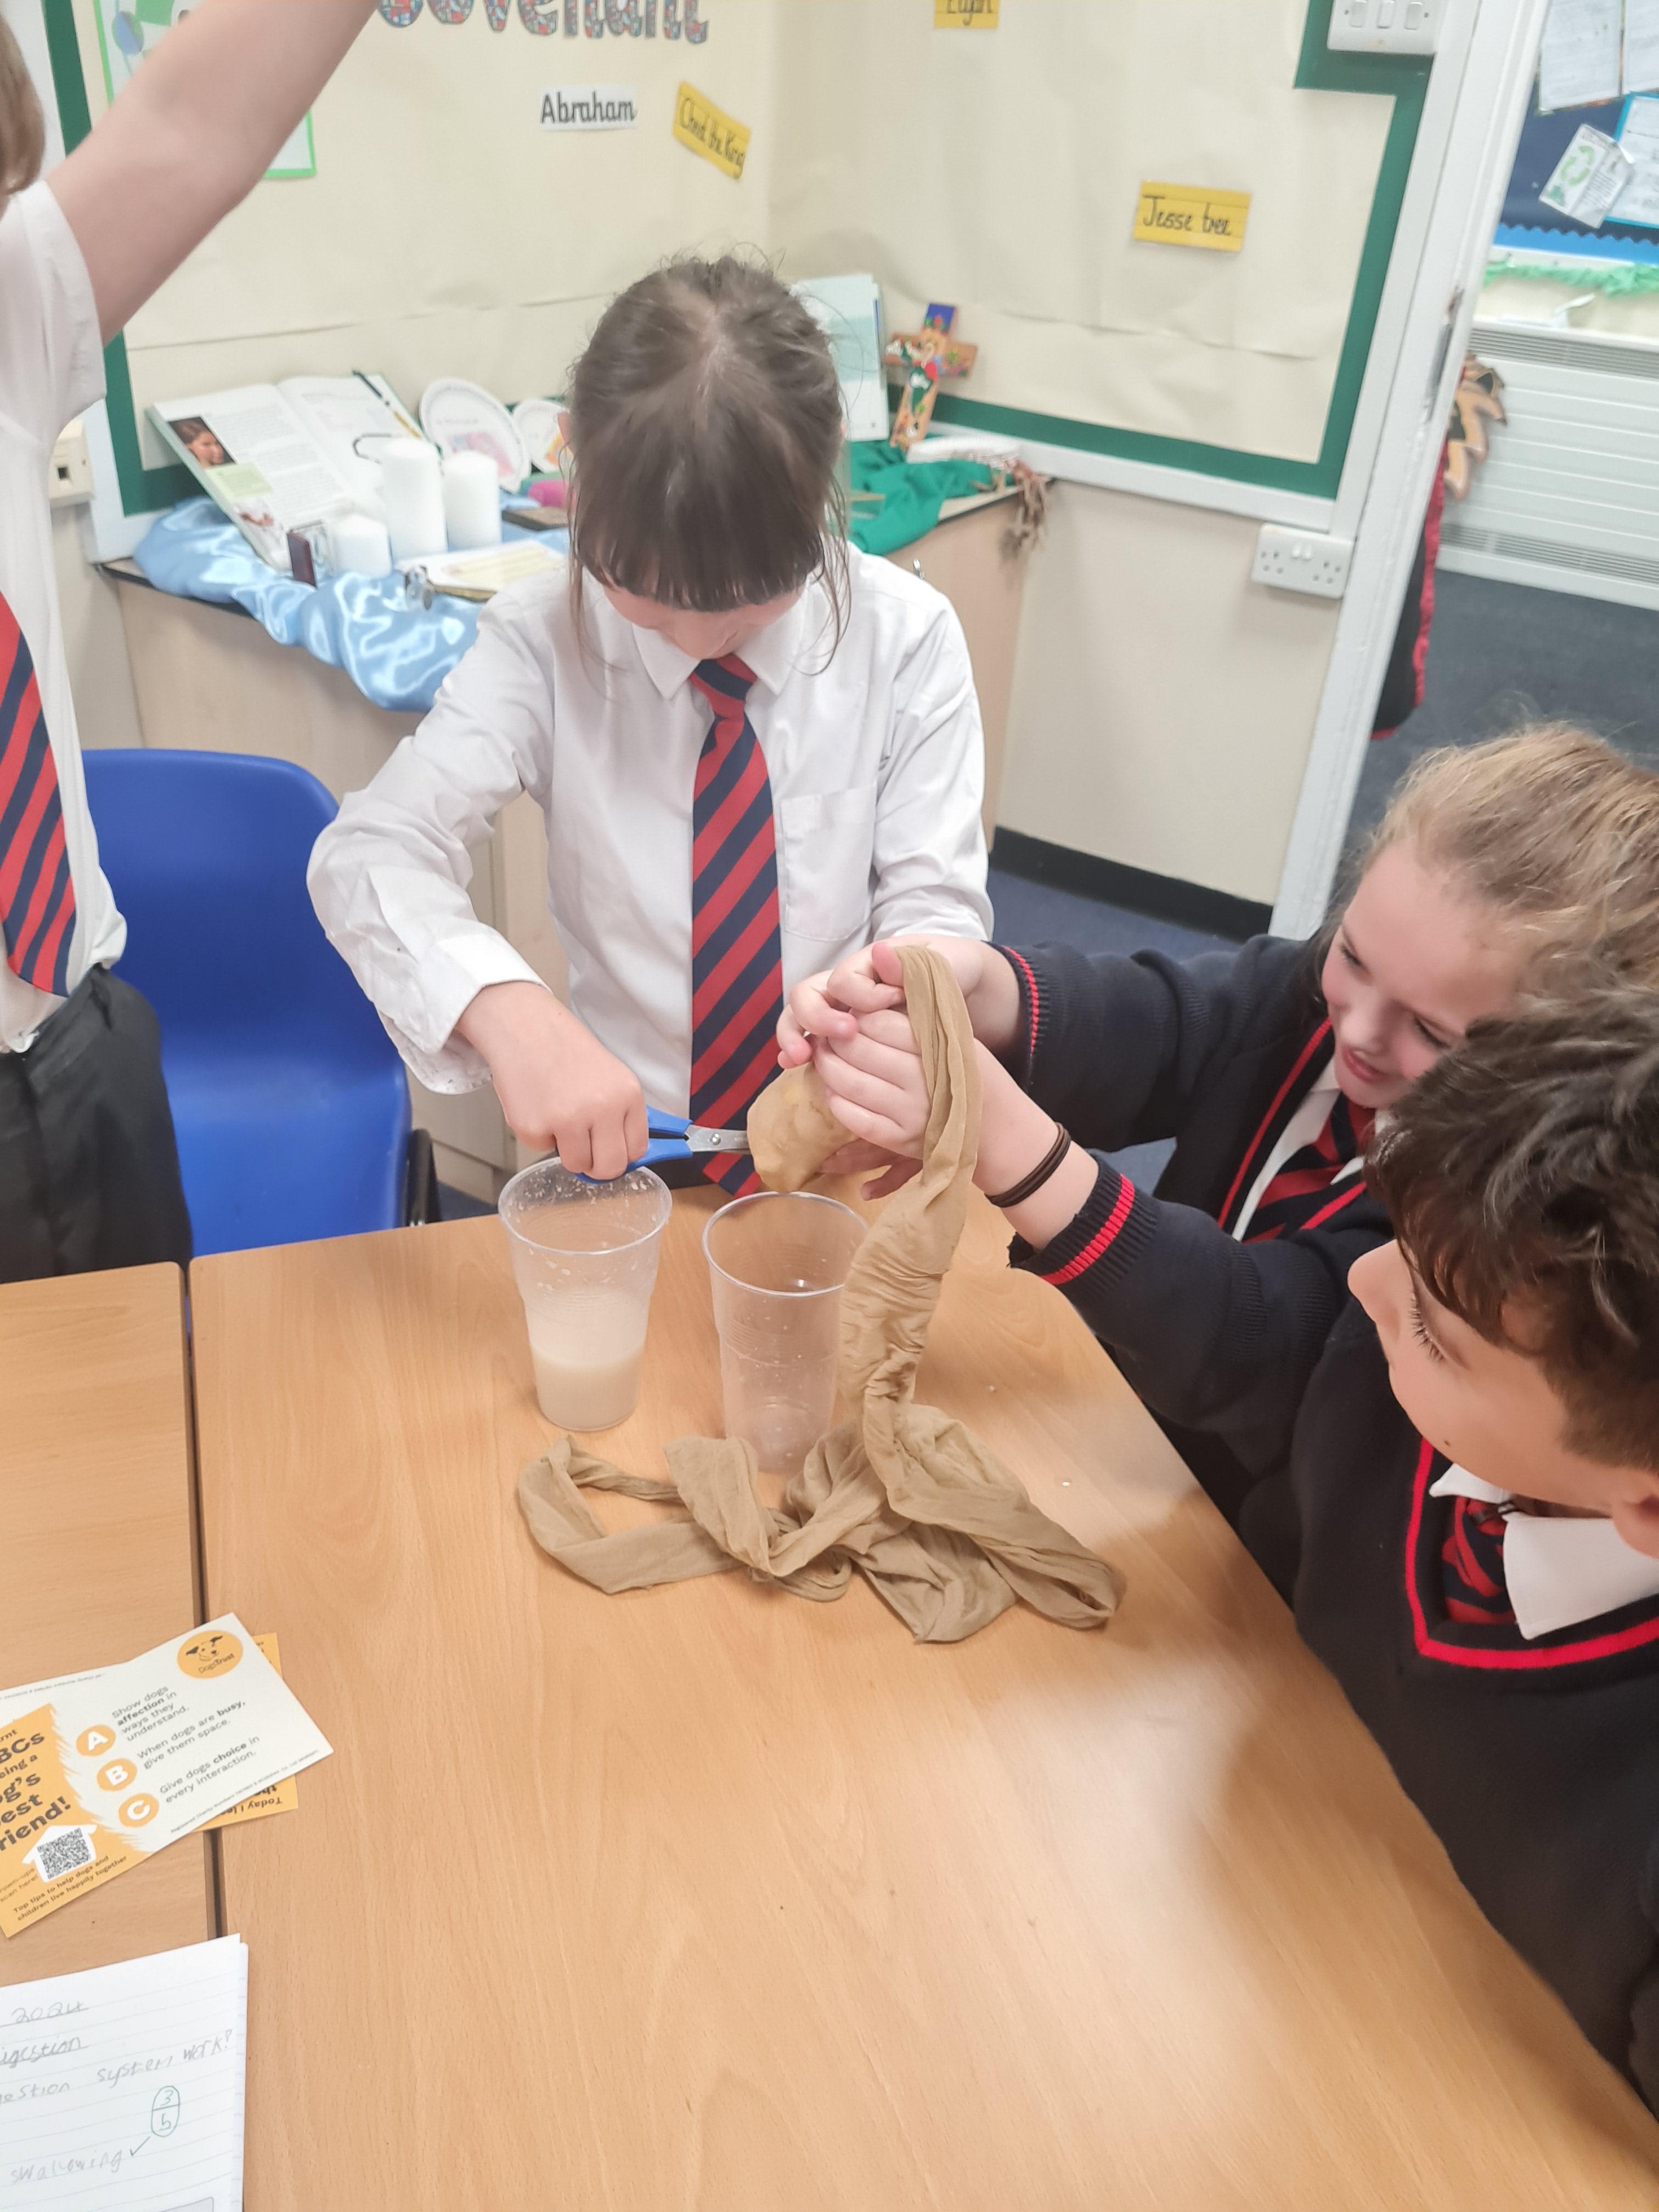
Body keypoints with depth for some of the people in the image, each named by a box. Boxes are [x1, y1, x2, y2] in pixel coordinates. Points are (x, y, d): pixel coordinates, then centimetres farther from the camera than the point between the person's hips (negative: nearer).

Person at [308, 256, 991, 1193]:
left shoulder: (907, 637, -6)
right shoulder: (547, 638, -7)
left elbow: (937, 907, -6)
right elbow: (373, 853, -15)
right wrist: (509, 1010, -36)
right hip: (618, 1146, -1)